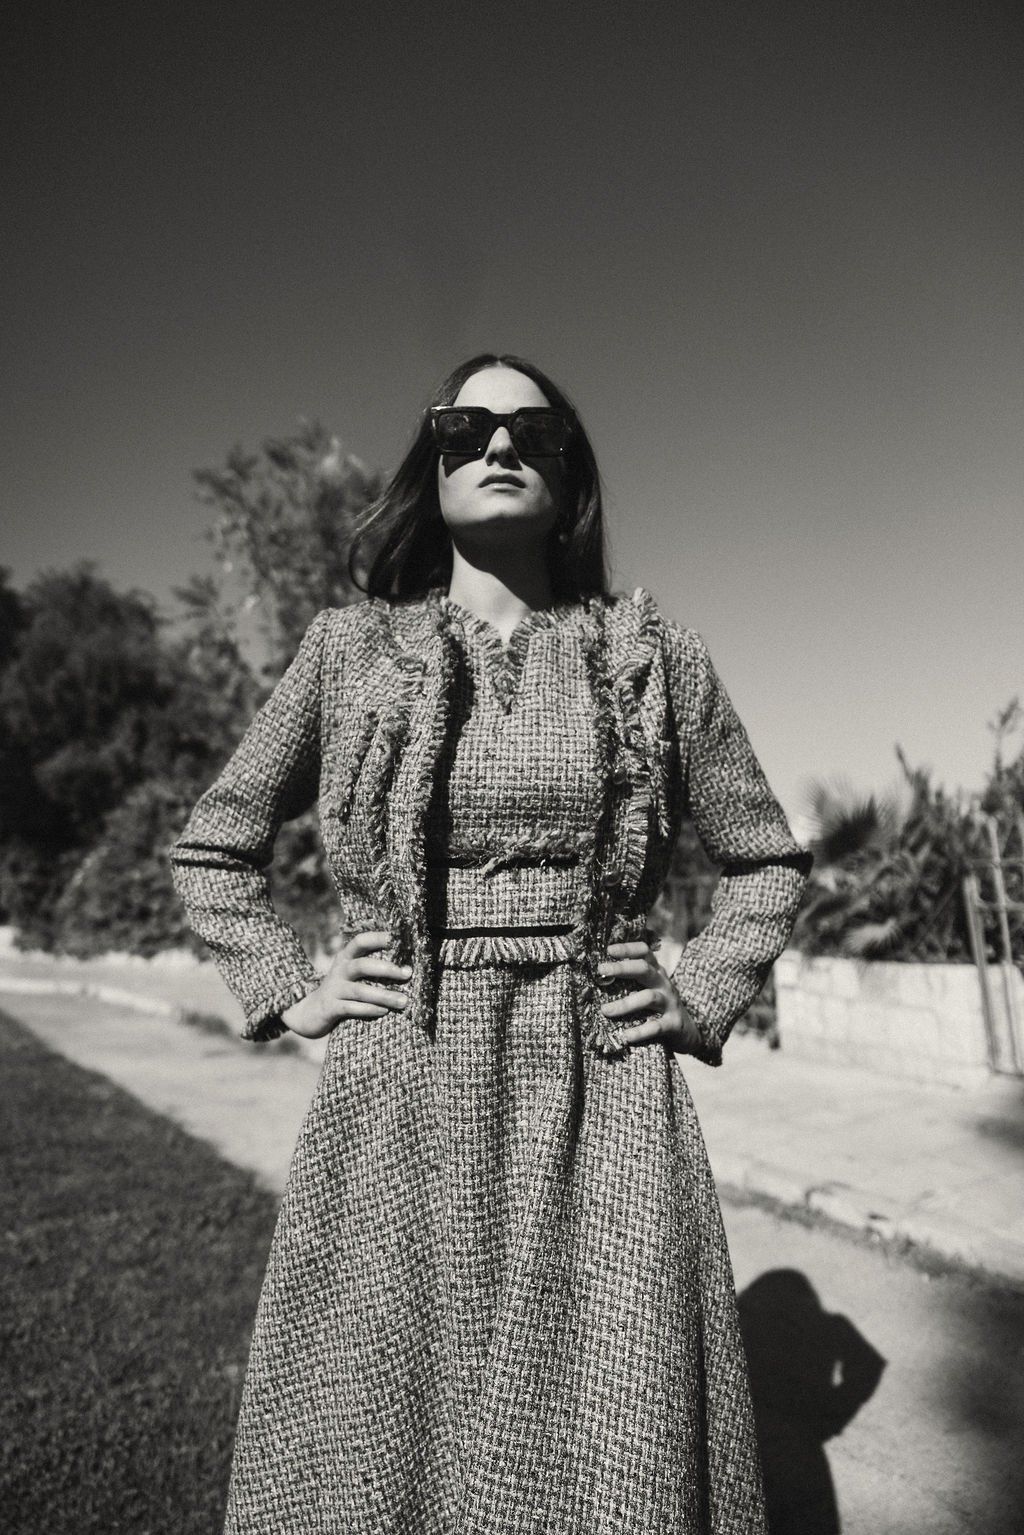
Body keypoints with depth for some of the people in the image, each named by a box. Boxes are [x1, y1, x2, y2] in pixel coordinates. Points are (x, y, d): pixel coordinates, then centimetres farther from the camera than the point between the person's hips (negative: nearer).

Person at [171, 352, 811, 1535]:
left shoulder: (653, 655, 4)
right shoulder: (348, 649, 4)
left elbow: (767, 860, 14)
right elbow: (210, 849, 14)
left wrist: (702, 997, 2)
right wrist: (289, 991, 3)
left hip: (604, 1111, 1)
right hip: (396, 1107, 1)